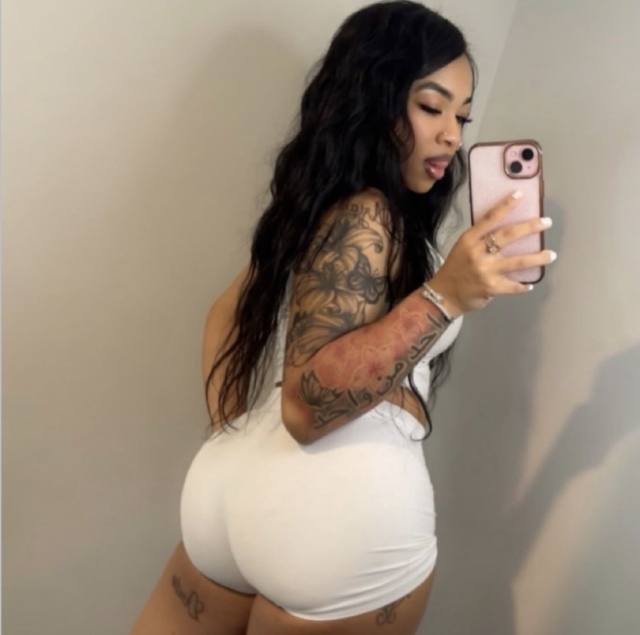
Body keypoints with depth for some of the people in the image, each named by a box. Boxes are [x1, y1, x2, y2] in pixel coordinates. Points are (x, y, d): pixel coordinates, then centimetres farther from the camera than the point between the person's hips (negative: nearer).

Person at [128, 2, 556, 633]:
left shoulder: (318, 205, 13)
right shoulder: (367, 217, -14)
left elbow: (226, 314, 23)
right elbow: (307, 404, -21)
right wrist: (445, 296, -27)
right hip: (344, 513, -8)